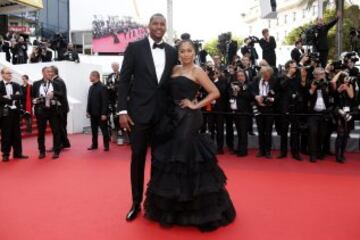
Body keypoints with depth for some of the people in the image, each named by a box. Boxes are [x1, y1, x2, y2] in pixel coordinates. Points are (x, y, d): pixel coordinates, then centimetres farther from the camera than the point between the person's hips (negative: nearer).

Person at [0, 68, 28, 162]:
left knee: (17, 133, 8)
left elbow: (20, 95, -5)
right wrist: (13, 98, -14)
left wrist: (9, 97, -16)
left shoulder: (16, 85, 12)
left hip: (15, 111, 4)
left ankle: (18, 153, 16)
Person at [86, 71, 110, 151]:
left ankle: (106, 145, 14)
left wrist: (104, 114, -19)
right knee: (94, 130, 14)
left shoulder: (102, 87, -12)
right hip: (93, 113, 7)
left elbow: (105, 102, -16)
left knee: (104, 130, 4)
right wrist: (88, 111, 9)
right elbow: (89, 100, 14)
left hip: (101, 114, -7)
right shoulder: (91, 87, 11)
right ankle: (94, 144, 25)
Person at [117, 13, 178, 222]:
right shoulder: (135, 47, 0)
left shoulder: (172, 52, 9)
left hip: (164, 113, 3)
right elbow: (124, 80, -3)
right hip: (140, 111, -2)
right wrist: (122, 110, -9)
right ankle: (136, 202, 20)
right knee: (138, 158, 5)